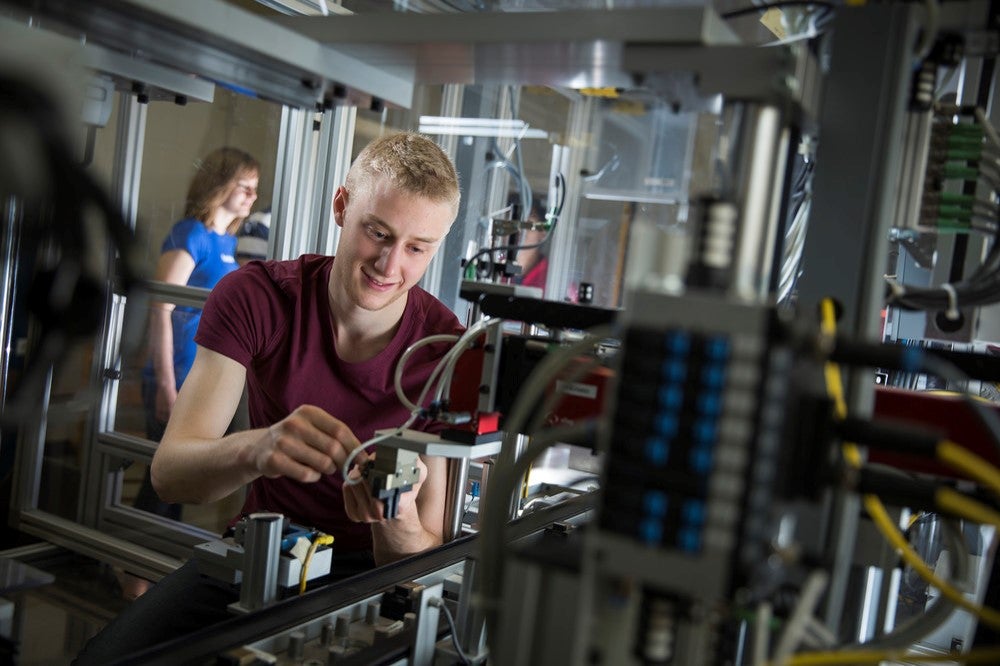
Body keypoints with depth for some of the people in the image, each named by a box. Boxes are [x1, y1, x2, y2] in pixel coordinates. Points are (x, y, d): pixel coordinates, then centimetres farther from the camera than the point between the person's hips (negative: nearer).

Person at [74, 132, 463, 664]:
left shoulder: (449, 354, -18)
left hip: (367, 567, 0)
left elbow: (426, 555, -17)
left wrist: (398, 522, -42)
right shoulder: (256, 297, -13)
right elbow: (168, 472, -22)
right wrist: (255, 450, -44)